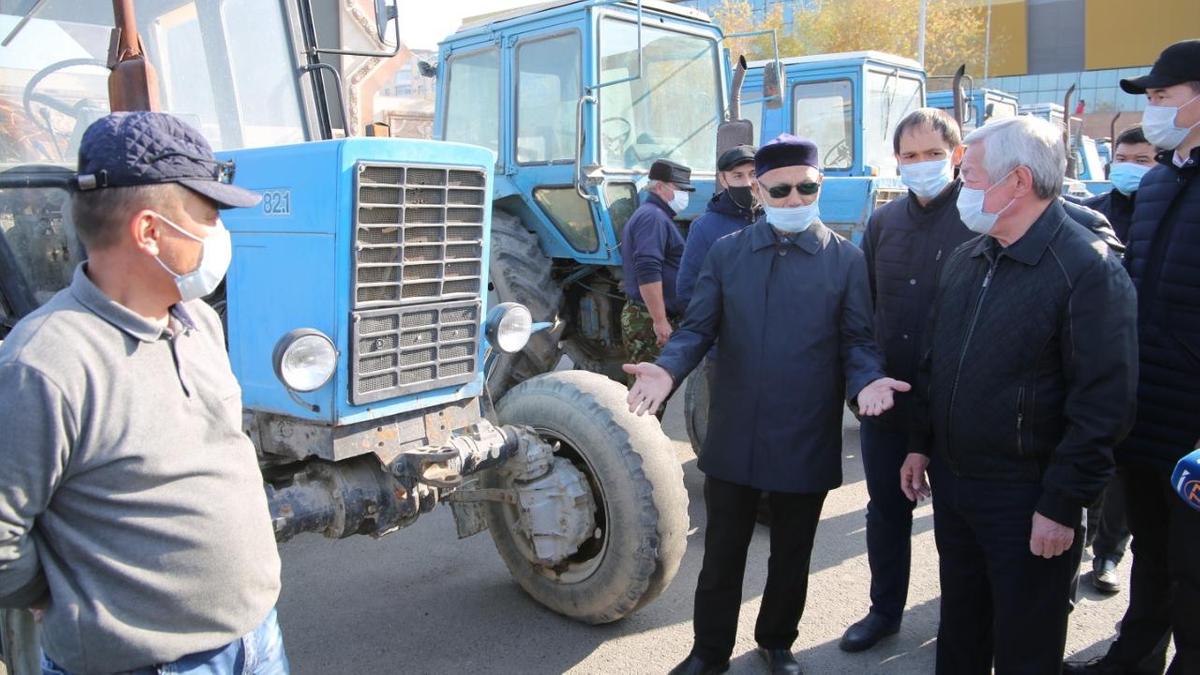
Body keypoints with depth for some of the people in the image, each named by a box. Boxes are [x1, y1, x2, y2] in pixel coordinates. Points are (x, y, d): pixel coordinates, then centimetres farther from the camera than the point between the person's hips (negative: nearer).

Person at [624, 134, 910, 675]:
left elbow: (858, 340, 0)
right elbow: (698, 328, 0)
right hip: (734, 438, 1)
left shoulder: (846, 259, 0)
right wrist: (668, 369, -20)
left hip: (807, 443, 0)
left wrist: (866, 379, -22)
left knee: (791, 557, 18)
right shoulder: (725, 253, 3)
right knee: (722, 555, 14)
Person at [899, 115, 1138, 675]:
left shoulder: (1088, 268, -16)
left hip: (1027, 497, -6)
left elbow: (1104, 403, -18)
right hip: (951, 480, 6)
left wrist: (1063, 505, -17)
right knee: (959, 630, 22)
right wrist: (921, 444, 14)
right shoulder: (965, 259, 7)